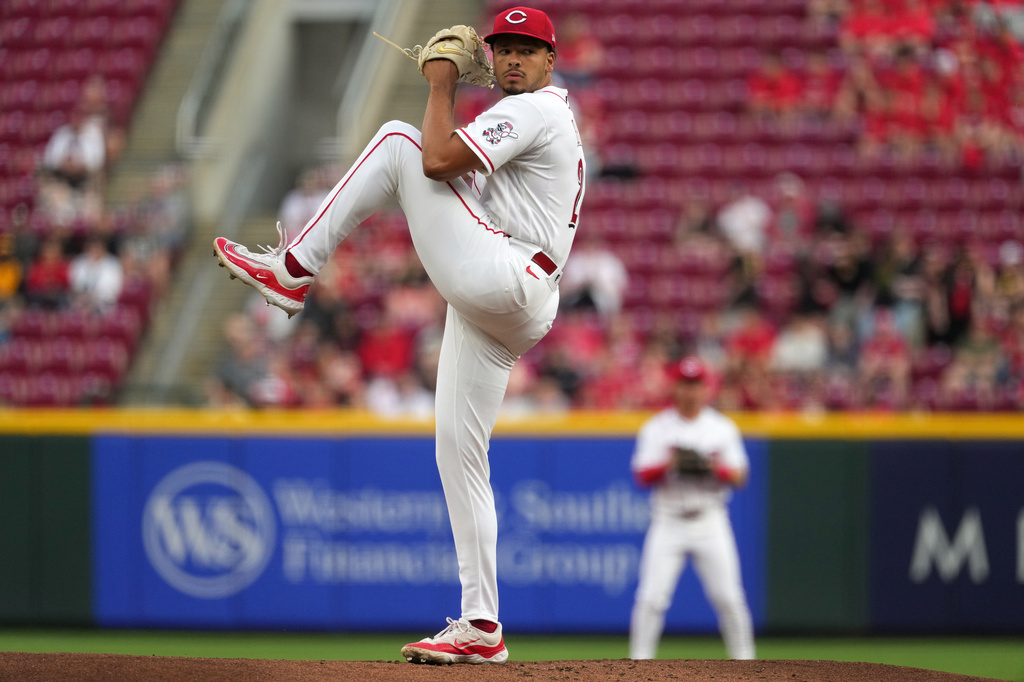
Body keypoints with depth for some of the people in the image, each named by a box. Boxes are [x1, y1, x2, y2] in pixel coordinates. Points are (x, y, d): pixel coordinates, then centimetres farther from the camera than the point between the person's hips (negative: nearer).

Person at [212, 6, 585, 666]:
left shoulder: (534, 110, -5)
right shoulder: (551, 120, 28)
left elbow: (438, 160, -17)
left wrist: (442, 86, -2)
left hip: (497, 278, -10)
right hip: (498, 313, 10)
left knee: (397, 139, -7)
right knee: (459, 456, 7)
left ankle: (293, 270, -6)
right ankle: (481, 627, 5)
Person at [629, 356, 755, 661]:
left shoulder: (722, 427, 6)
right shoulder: (657, 427, 3)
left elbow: (740, 477, 3)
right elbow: (642, 476, -3)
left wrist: (718, 467, -16)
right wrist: (668, 464, -21)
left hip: (710, 521, 1)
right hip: (668, 521, -1)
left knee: (729, 598, -3)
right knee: (651, 597, -10)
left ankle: (744, 660, 8)